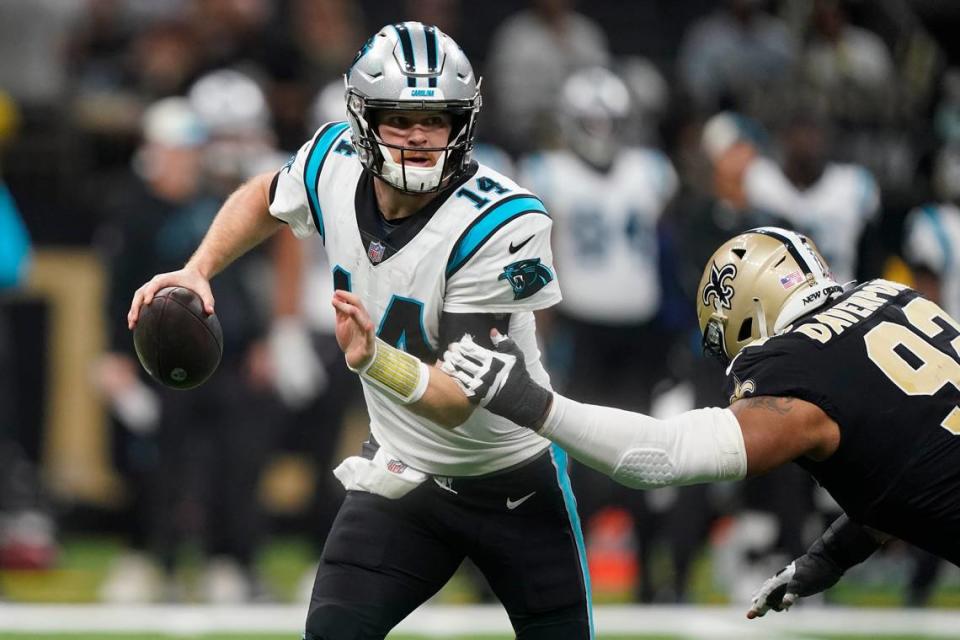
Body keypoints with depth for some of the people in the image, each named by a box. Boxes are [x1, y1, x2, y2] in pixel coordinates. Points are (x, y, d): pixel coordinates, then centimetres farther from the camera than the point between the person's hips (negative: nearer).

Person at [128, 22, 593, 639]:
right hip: (402, 471, 3)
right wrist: (197, 271, -2)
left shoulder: (503, 223, -29)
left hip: (516, 482, -3)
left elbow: (457, 402, -32)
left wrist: (375, 358, -50)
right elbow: (265, 199, 14)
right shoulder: (335, 164, -13)